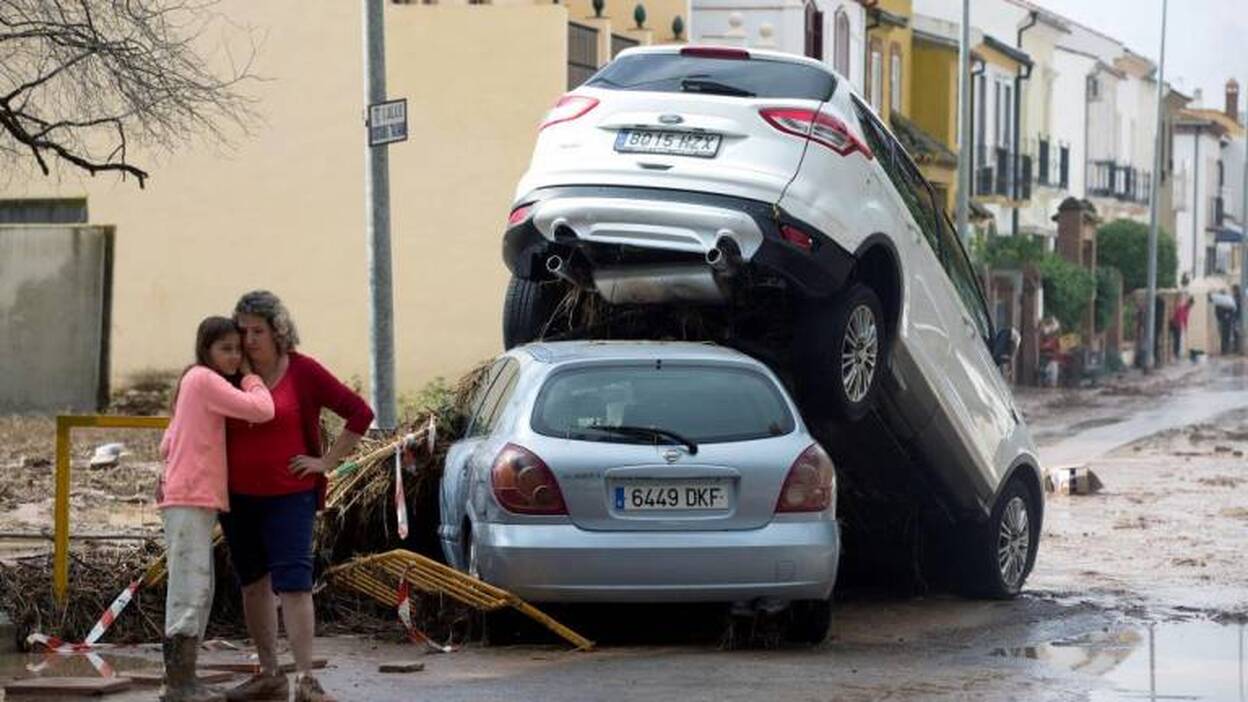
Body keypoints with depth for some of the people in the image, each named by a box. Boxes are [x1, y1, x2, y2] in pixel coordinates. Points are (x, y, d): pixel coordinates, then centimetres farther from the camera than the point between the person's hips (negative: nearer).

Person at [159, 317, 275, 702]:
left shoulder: (194, 381, 19)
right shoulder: (204, 379, -10)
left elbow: (169, 441, 23)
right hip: (190, 500, -10)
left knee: (200, 592, 9)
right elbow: (262, 411, -16)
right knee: (189, 590, -11)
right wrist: (251, 376, -1)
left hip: (199, 500, 10)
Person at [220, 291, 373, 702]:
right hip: (237, 498, 5)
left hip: (289, 497, -5)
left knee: (292, 582, -12)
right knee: (253, 584, 10)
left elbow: (359, 414, -5)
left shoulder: (303, 373, -7)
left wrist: (327, 462, -7)